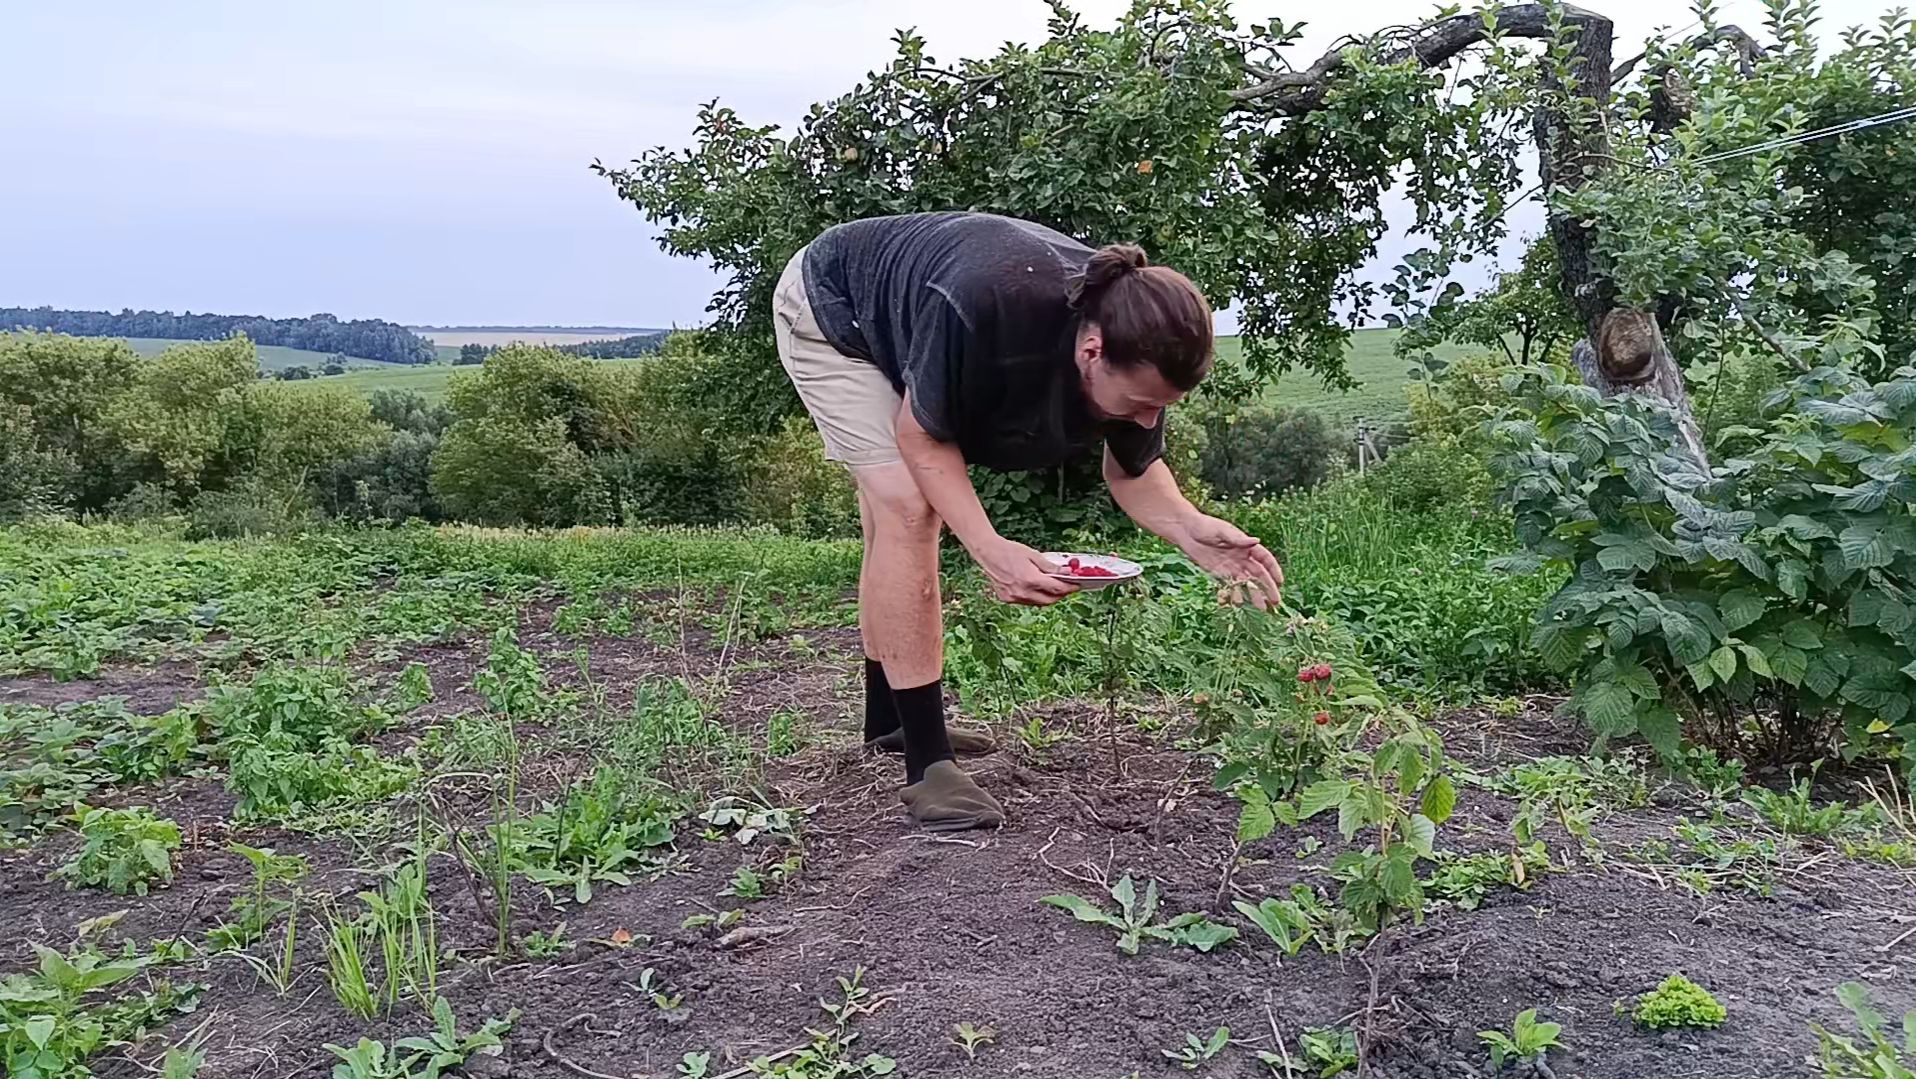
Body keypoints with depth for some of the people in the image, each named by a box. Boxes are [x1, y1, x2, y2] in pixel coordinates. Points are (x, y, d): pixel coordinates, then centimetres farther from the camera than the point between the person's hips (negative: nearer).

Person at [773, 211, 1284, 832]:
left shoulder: (1138, 350, -25)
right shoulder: (982, 306, -45)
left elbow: (1131, 471, -9)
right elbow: (921, 434, -30)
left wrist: (1191, 529, -30)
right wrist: (989, 548, -43)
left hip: (896, 331, 7)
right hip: (826, 311, -6)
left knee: (894, 527, 14)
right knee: (908, 507, -22)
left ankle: (887, 717, 31)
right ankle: (928, 761, -17)